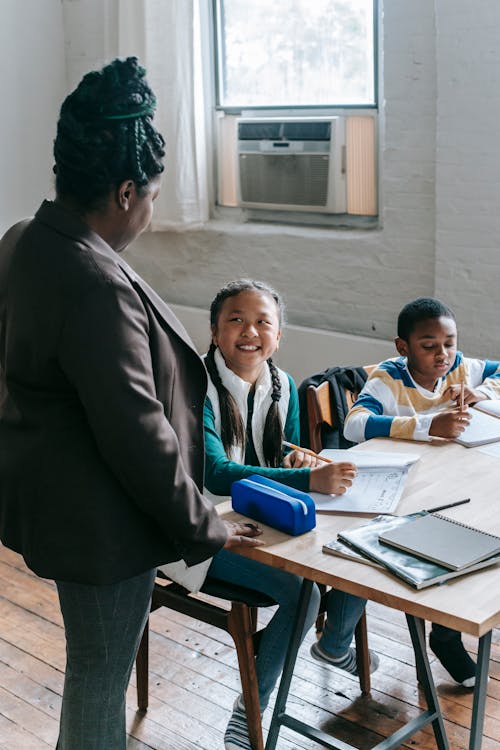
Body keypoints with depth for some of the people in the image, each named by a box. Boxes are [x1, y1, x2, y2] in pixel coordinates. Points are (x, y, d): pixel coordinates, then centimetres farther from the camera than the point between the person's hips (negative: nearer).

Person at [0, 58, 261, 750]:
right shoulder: (96, 286, -30)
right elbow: (136, 433, -27)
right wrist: (204, 528, -13)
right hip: (96, 518, -10)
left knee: (91, 657, 26)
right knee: (102, 672, 11)